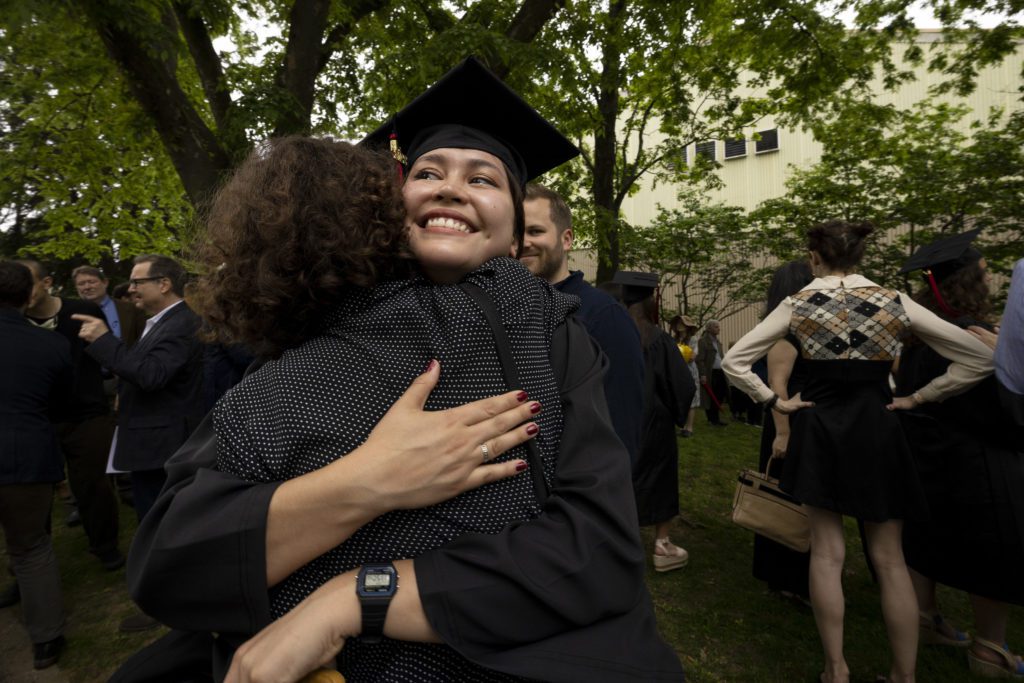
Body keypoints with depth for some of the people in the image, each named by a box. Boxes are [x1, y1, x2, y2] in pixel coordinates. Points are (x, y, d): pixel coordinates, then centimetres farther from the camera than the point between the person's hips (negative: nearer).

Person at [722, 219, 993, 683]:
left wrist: (774, 401, -1)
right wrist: (918, 398, 4)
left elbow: (733, 361, -7)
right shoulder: (896, 303, -2)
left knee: (826, 553, 7)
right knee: (889, 559, 11)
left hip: (818, 429, -1)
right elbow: (979, 358, 2)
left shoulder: (798, 305, -5)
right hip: (877, 430, 1)